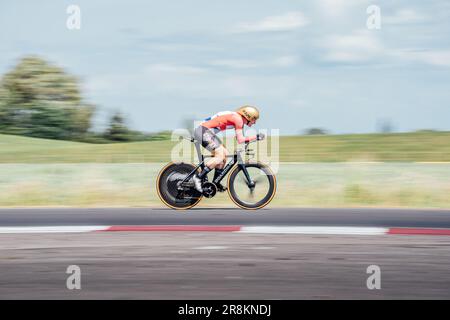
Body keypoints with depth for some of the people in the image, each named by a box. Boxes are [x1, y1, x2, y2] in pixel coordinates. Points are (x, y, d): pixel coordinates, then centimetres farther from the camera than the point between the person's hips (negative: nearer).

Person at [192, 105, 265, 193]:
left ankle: (216, 184, 16)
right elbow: (240, 140, -16)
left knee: (224, 154, 12)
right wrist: (256, 137, -10)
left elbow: (239, 138, 24)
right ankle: (198, 177, -14)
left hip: (206, 131, 11)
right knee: (220, 156, -17)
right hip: (203, 130, -11)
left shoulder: (237, 118, 17)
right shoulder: (238, 119, -12)